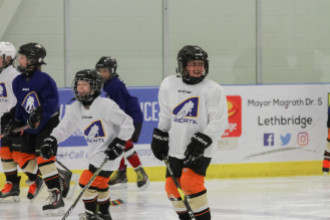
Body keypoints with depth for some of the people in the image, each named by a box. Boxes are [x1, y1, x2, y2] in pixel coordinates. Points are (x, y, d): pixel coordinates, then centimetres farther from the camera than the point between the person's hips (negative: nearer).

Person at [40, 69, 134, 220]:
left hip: (108, 153, -9)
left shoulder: (106, 105, -21)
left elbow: (127, 124, -17)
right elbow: (64, 127, 6)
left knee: (88, 181, -12)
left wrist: (119, 142, -19)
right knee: (99, 183, 22)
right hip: (95, 153, 9)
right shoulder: (75, 108, 1)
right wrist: (51, 140, -10)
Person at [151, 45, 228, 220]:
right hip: (176, 147, 5)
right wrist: (159, 137, 16)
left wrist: (202, 140, -20)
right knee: (172, 187, 8)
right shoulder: (169, 85, 2)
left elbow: (219, 122, -12)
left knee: (190, 182, -21)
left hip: (200, 151, -5)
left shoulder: (213, 90, -11)